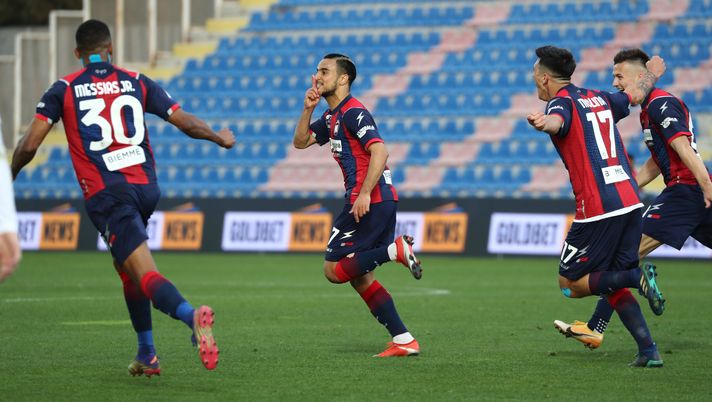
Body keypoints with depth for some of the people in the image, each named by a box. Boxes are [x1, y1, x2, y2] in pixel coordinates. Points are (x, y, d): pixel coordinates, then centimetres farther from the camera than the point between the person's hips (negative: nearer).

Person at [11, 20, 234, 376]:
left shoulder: (63, 90, 4)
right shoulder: (137, 83, 11)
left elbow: (29, 145, -2)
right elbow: (185, 122, 11)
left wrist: (9, 177, 17)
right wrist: (221, 139, 29)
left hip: (107, 195, -4)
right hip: (146, 187, 4)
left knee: (146, 275, -16)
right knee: (127, 269, 26)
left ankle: (190, 314, -46)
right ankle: (146, 356, 25)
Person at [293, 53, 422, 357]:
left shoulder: (353, 113, -11)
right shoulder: (332, 116, 18)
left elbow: (379, 151, -21)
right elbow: (300, 142, 23)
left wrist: (365, 194, -26)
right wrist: (308, 109, 9)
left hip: (370, 202, -10)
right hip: (381, 201, 10)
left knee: (334, 269, -8)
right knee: (358, 276, 9)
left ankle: (395, 250, -13)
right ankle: (404, 341, 5)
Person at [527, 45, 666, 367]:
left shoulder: (562, 102, -4)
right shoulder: (599, 99, 18)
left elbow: (557, 122, -31)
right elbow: (635, 95, 39)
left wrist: (543, 123, -54)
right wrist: (653, 74, 60)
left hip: (597, 210, -8)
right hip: (630, 202, 8)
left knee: (570, 284, 4)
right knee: (610, 285, 15)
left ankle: (636, 277, -15)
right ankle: (648, 350, 2)